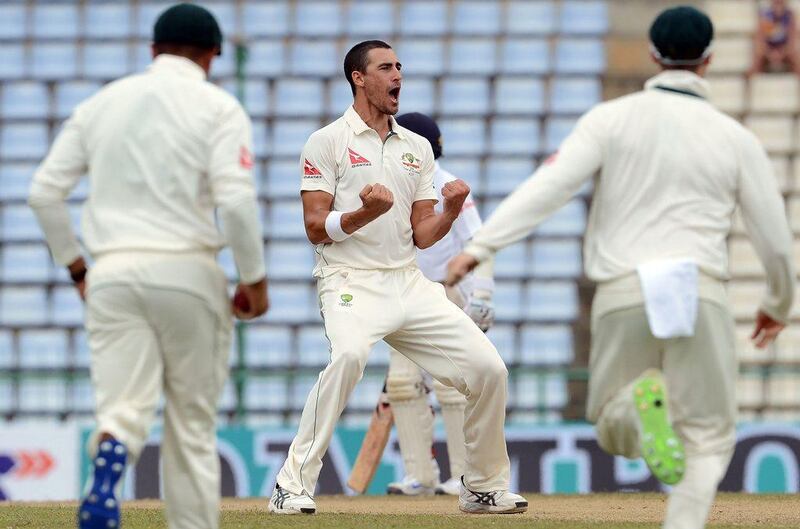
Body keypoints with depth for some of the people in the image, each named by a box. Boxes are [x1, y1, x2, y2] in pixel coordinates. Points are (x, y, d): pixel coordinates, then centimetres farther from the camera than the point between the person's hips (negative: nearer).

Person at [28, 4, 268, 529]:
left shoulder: (102, 102, 12)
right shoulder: (217, 106, 0)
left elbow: (44, 191, 9)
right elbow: (235, 199, -13)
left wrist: (74, 263, 19)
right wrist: (255, 278, -3)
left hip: (112, 274, 2)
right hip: (187, 270, -2)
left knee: (123, 407, -4)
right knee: (193, 421, 9)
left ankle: (106, 471, -37)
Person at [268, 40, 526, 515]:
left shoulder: (417, 148, 17)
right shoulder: (328, 142, 1)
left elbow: (422, 236, 13)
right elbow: (316, 228, -6)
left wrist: (452, 211, -7)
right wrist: (365, 213, -23)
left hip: (410, 285, 6)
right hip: (351, 281, -6)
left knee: (489, 368, -4)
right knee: (350, 354, -37)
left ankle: (485, 488, 16)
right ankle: (294, 487, -32)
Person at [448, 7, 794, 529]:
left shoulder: (612, 118, 5)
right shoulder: (736, 138, 7)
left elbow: (550, 185, -9)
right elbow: (776, 240, 9)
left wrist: (481, 246, -14)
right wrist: (779, 304, 28)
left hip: (623, 295, 1)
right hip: (700, 293, -1)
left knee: (615, 433, 17)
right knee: (708, 443, 9)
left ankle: (643, 405, -22)